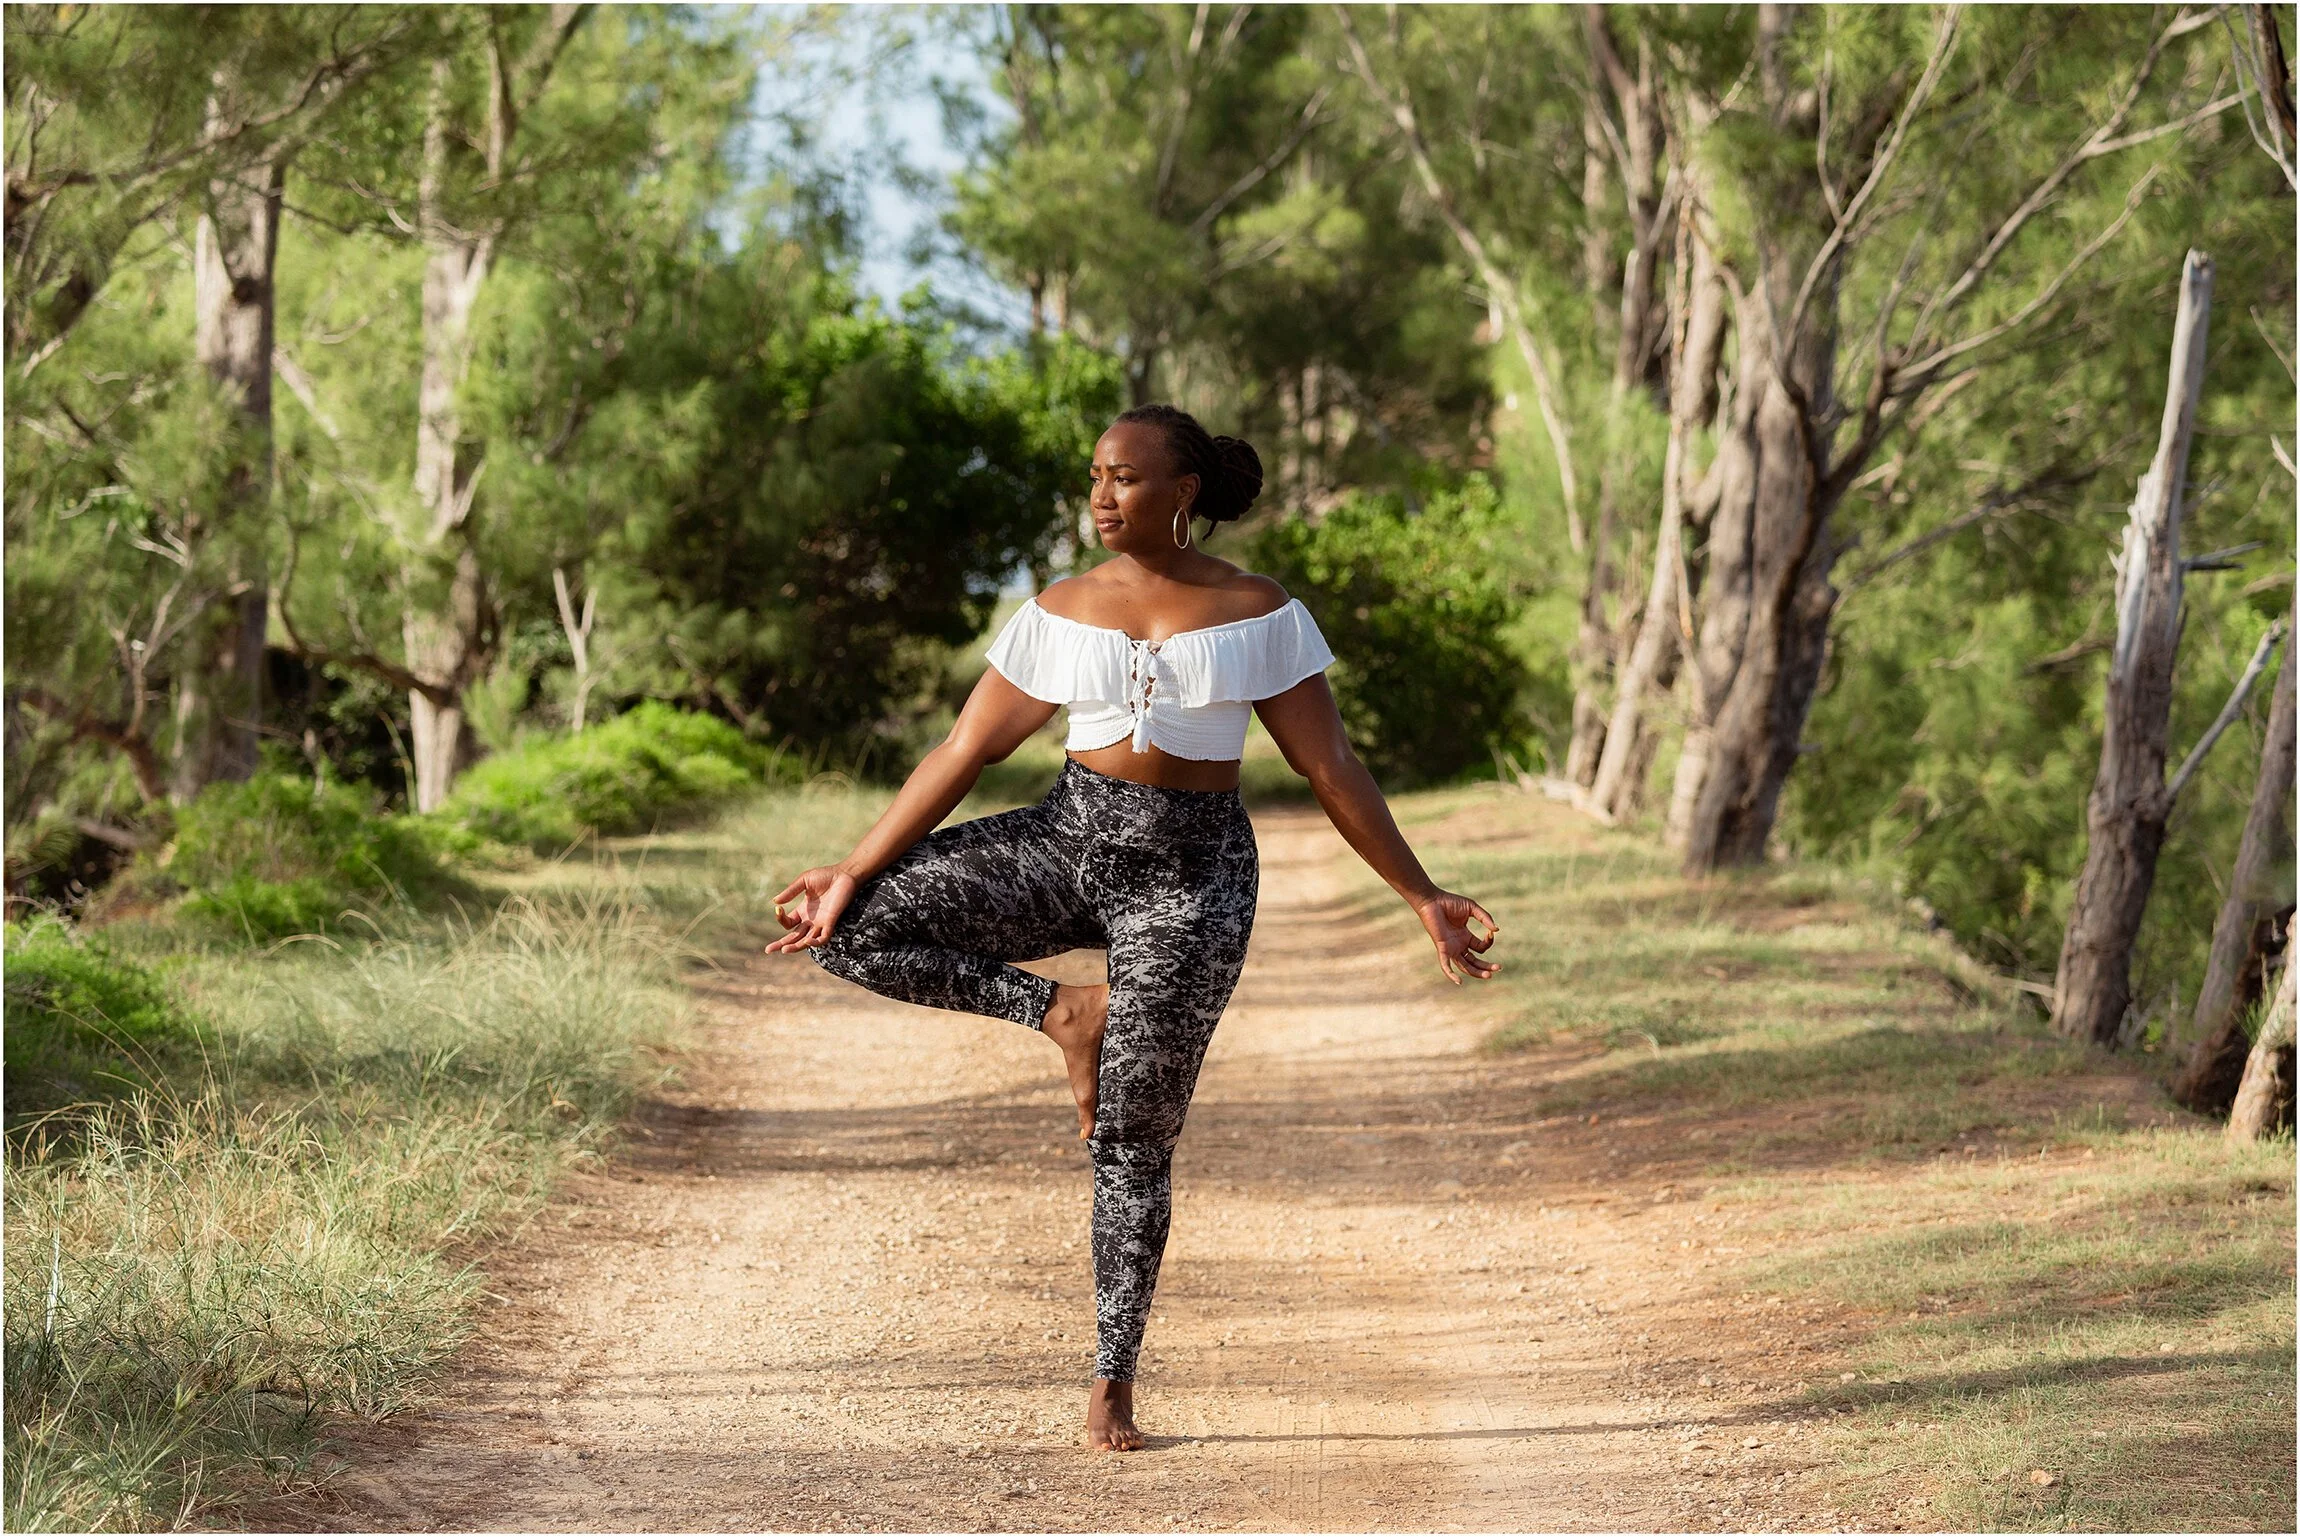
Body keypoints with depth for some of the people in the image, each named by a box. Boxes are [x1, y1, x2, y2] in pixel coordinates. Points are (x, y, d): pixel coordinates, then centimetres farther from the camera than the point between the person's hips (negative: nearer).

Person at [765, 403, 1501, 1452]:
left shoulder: (1256, 614, -2)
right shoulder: (1060, 614, 4)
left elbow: (1331, 769, 1)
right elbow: (963, 753, 5)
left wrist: (1421, 899, -3)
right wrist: (855, 871, 0)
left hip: (1191, 875, -3)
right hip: (1064, 843, 3)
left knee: (1134, 1141, -2)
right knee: (852, 930, -14)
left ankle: (1113, 1383, 12)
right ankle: (1061, 1013, 1)